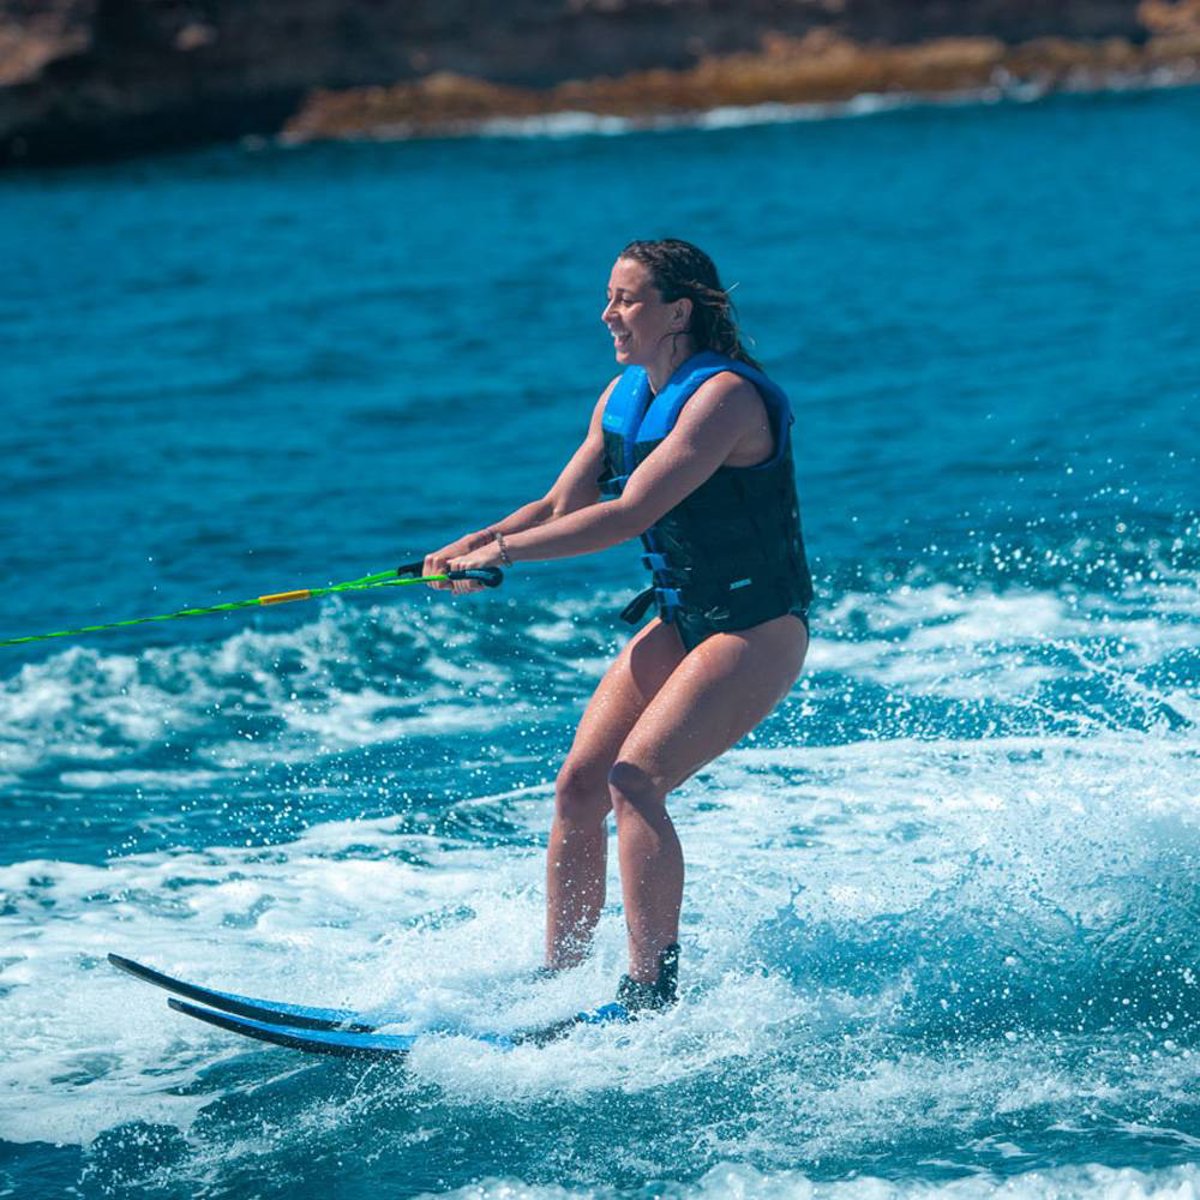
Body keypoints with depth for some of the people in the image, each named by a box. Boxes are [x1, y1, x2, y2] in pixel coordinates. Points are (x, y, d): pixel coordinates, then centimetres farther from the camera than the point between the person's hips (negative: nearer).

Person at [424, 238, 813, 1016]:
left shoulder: (723, 397, -21)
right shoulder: (625, 396, 6)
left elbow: (631, 514, -28)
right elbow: (563, 506, 7)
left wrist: (505, 552, -28)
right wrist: (479, 542, -12)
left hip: (759, 632, -8)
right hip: (680, 623, 8)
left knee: (635, 781, -23)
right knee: (579, 785, -2)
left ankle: (652, 995, -21)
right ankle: (557, 979, 7)